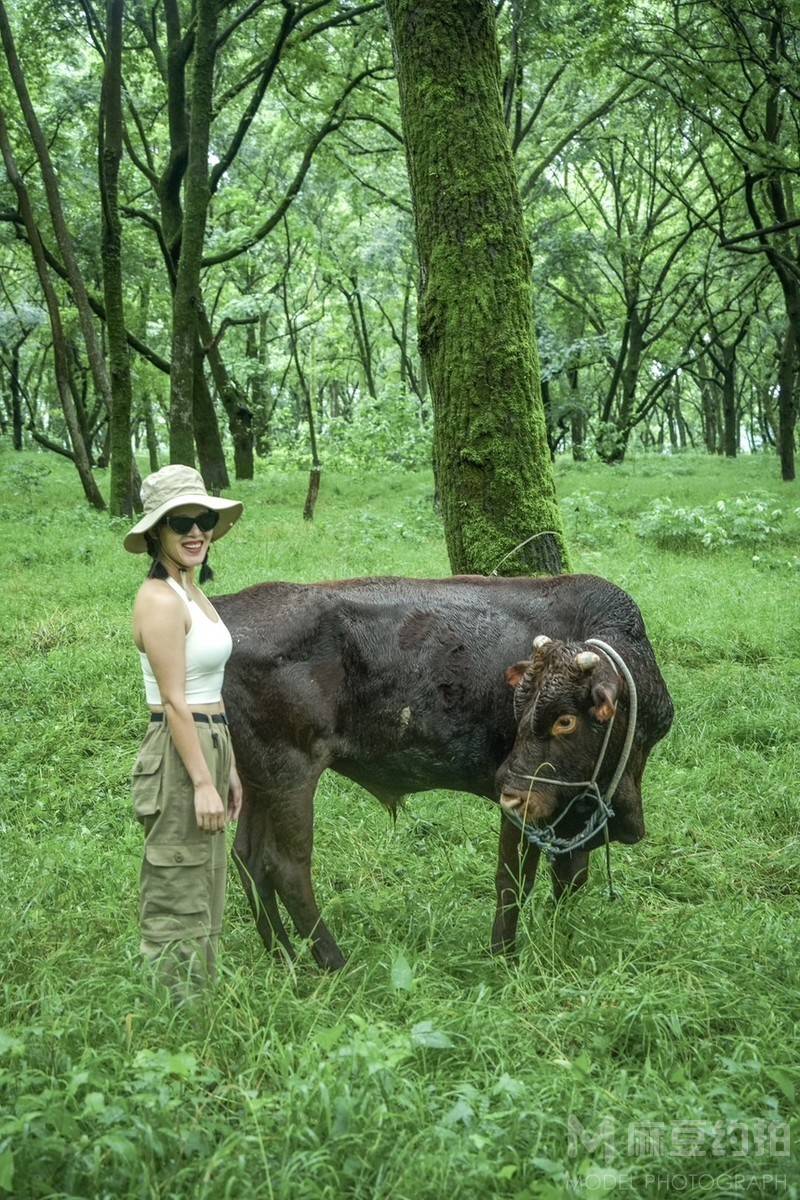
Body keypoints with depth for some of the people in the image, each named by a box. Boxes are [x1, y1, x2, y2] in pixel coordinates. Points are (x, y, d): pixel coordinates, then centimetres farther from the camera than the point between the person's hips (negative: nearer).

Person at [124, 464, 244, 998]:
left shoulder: (195, 595, 13)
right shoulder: (160, 599, -15)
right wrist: (203, 783, -20)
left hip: (210, 749, 10)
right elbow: (174, 701, -18)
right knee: (179, 899, -1)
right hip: (180, 755, -10)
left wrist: (229, 770, 17)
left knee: (205, 897, 16)